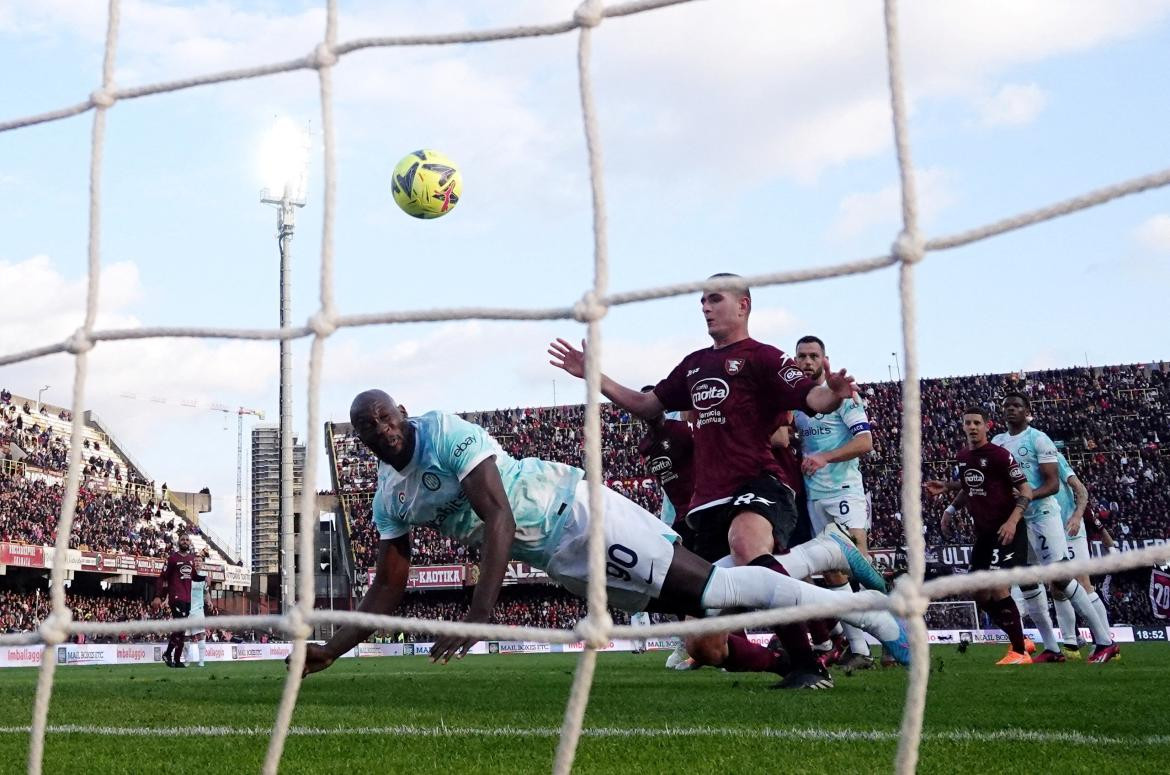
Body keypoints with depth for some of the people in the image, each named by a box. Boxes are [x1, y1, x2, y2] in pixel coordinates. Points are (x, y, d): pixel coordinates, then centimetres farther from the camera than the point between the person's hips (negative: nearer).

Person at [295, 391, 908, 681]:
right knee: (700, 599, 7)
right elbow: (388, 589, 12)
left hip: (574, 510, -7)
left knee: (709, 587, -14)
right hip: (559, 560, 7)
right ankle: (815, 554, 26)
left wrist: (475, 620, -33)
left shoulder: (444, 433, -18)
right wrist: (328, 653, 3)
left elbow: (499, 519, -25)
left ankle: (862, 609, -3)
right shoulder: (389, 501, 7)